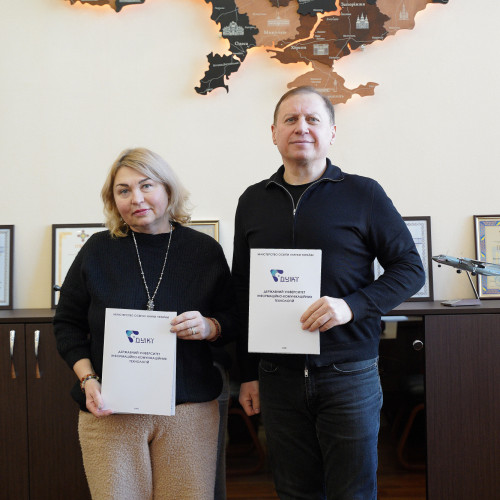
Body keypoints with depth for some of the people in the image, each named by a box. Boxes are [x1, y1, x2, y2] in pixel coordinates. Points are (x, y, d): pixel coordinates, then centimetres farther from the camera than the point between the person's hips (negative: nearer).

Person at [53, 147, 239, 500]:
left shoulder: (205, 250, 3)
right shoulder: (98, 250, 3)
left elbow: (233, 322, 8)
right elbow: (68, 323, 9)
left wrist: (209, 327, -14)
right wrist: (87, 379, -4)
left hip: (189, 410, 0)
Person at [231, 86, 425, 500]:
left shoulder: (364, 194, -1)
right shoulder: (253, 202, 9)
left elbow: (410, 268, -1)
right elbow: (242, 292, 12)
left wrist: (352, 305, -19)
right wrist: (248, 373, 9)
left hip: (349, 376, -3)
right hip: (278, 379, 3)